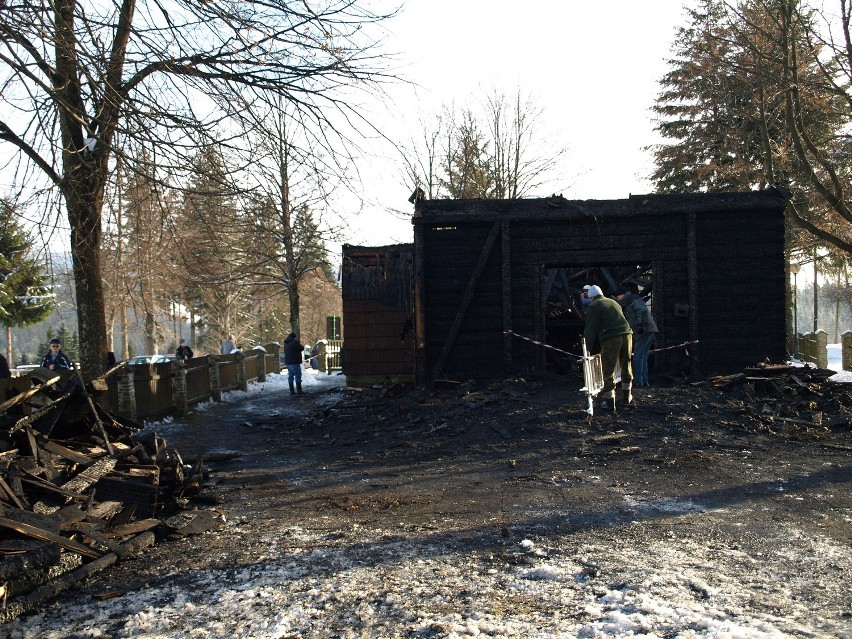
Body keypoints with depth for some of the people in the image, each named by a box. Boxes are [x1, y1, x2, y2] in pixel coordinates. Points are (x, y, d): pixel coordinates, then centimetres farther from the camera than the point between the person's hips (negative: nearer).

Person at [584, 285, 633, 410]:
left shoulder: (594, 306, 5)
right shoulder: (614, 303, 24)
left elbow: (590, 328, 0)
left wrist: (588, 347, 4)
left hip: (611, 339, -6)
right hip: (626, 334, 6)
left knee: (608, 370, 0)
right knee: (626, 367, 19)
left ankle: (609, 401, 1)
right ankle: (627, 396, 31)